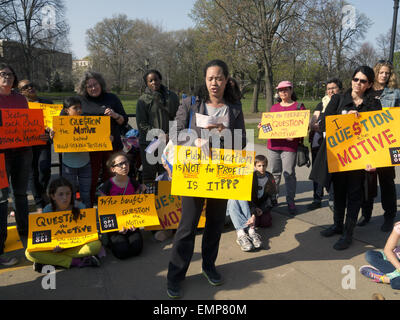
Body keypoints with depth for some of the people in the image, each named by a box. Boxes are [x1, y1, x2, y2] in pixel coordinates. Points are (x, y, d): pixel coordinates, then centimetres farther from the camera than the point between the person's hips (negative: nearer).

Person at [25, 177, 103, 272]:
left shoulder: (79, 207, -8)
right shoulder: (47, 210, -7)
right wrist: (52, 247, -24)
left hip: (76, 246, -1)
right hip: (54, 247, 1)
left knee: (96, 244, -28)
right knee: (30, 253, -25)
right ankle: (77, 261, -24)